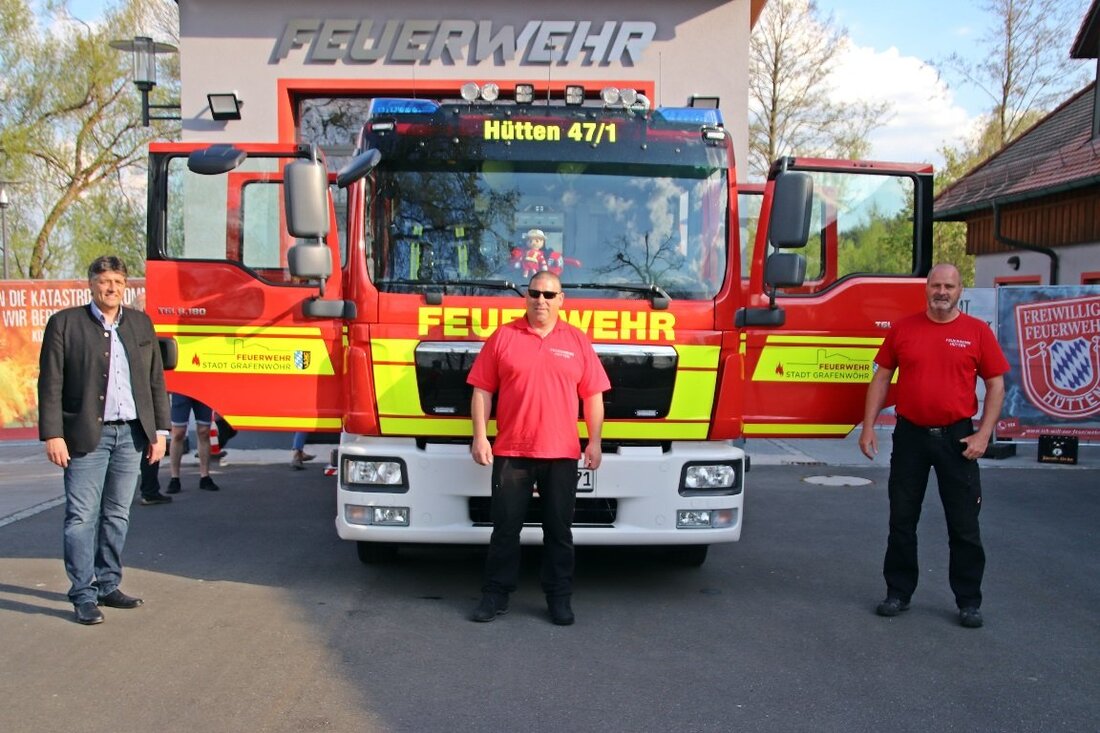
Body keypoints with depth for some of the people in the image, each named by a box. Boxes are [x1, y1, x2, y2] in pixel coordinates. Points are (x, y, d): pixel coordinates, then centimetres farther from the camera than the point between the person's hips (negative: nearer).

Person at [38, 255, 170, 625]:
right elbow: (50, 384, -4)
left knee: (117, 515, 11)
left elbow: (156, 382, 13)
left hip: (132, 435, 4)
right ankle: (84, 596, 4)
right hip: (86, 437, -4)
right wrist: (53, 435, -11)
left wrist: (159, 431, 8)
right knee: (82, 517, -2)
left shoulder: (141, 324, 11)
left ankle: (107, 585, 22)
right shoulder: (65, 323, -1)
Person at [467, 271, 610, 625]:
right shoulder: (503, 337, 3)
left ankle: (559, 597, 18)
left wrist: (594, 442, 2)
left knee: (559, 530, 8)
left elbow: (593, 395, 7)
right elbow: (482, 390, 3)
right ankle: (496, 594, 16)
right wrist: (480, 436, -4)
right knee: (506, 527, 6)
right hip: (510, 453, -1)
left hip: (562, 454, 1)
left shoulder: (578, 341, 6)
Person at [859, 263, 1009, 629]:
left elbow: (995, 385, 1)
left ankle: (969, 602, 16)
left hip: (956, 438, -1)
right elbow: (881, 378, 6)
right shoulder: (902, 329, 2)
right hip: (910, 435, 2)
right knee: (902, 520, 10)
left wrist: (983, 434, -7)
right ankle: (898, 593, 22)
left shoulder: (977, 332, -1)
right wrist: (868, 427, 1)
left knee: (964, 526, 4)